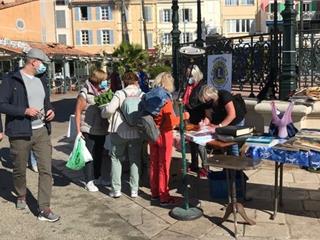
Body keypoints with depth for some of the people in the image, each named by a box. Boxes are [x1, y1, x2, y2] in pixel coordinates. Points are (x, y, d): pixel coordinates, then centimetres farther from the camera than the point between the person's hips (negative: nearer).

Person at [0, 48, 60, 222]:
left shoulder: (41, 82, 14)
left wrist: (50, 111, 2)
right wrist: (25, 111, -22)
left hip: (42, 131, 5)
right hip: (20, 133, -5)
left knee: (46, 170, -3)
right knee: (19, 170, 12)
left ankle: (44, 209, 2)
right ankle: (21, 196, 40)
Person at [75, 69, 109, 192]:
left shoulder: (103, 92, 6)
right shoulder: (85, 93, -13)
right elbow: (78, 112, -12)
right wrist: (78, 130, -15)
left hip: (101, 130, 7)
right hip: (89, 130, -6)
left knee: (99, 154, 17)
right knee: (89, 155, 0)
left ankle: (97, 177, 32)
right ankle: (89, 182, 9)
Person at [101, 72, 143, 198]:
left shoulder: (119, 94, -8)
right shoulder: (142, 96, -1)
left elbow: (109, 109, -18)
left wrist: (104, 113, 3)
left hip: (120, 132, -2)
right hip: (136, 133, 2)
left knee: (116, 159, 12)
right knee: (135, 161, 13)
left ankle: (116, 189, 12)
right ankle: (134, 190, 15)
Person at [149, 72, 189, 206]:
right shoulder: (165, 100, -18)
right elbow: (172, 122, -20)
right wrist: (184, 116, -7)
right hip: (164, 135, -6)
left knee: (153, 164, 14)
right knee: (164, 166, 2)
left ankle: (154, 193, 26)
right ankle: (164, 197, 9)